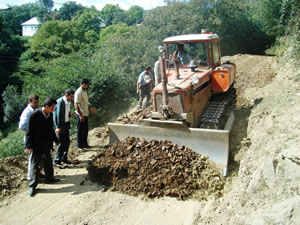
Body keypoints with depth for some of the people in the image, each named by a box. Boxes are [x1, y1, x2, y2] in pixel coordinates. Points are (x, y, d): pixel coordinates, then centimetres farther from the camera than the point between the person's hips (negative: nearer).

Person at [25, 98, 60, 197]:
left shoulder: (50, 115, 0)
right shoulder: (34, 115, -20)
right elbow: (29, 131, -18)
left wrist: (56, 140, 20)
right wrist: (28, 146, -20)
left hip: (46, 144, 7)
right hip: (37, 145, -7)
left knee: (48, 162, 20)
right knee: (34, 164, 3)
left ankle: (49, 178, 38)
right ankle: (32, 186, 12)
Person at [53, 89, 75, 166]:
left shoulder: (68, 102, 6)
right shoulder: (60, 102, -20)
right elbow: (58, 114, -20)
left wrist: (70, 114, -1)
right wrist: (58, 127, -20)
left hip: (66, 124, 9)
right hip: (59, 125, -9)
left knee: (67, 142, 14)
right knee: (61, 142, -5)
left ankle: (64, 158, 29)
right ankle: (56, 161, 8)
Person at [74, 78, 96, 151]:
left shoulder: (85, 91, 11)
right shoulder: (78, 92, -17)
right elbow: (76, 105, -21)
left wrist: (90, 108, 11)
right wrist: (80, 115, -23)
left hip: (85, 114, 9)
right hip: (81, 115, -9)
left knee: (86, 130, 17)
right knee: (80, 131, 0)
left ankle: (85, 144, 29)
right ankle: (80, 146, 9)